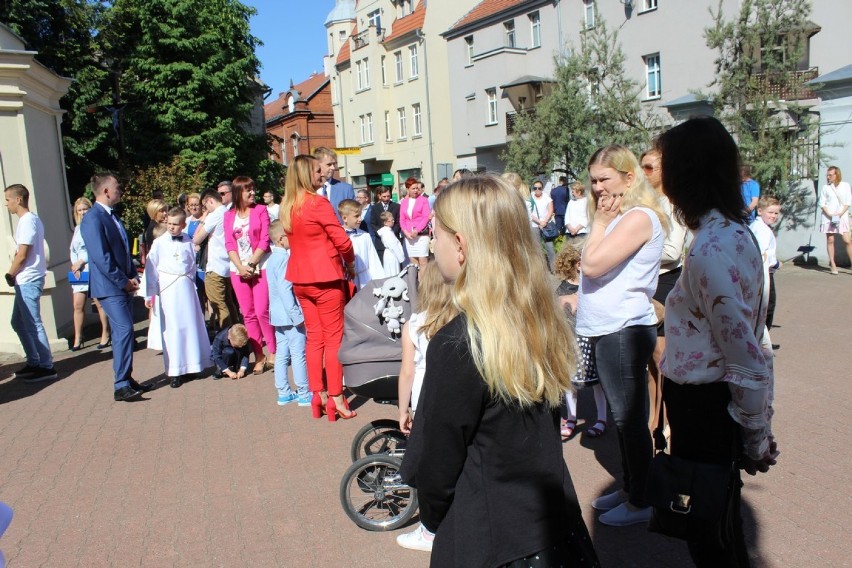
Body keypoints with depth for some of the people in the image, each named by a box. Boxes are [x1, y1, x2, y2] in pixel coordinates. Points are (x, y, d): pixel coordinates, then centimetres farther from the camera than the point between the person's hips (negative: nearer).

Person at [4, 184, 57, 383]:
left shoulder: (27, 221, -15)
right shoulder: (30, 219, 15)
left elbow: (22, 255, -18)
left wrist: (10, 275, -4)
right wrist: (14, 275, 7)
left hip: (28, 281, -10)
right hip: (25, 281, 10)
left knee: (33, 325, -5)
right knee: (19, 323, 16)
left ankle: (46, 367, 1)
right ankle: (34, 363, 22)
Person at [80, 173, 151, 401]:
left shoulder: (111, 216, 15)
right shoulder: (93, 218, -14)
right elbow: (101, 257, -20)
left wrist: (133, 277, 5)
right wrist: (124, 282, -15)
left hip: (124, 286, 9)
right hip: (110, 287, -9)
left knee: (123, 332, 12)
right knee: (124, 331, -14)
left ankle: (126, 380, 19)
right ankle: (121, 386, -10)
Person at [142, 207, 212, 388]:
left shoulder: (188, 242, 4)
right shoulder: (159, 243, -1)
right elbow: (151, 268, 1)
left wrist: (190, 280, 3)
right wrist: (150, 293, 0)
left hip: (186, 286, 2)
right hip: (168, 287, -2)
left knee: (190, 324, 8)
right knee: (172, 328, 0)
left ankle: (190, 366, 21)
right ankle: (175, 371, 7)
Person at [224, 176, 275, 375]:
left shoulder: (260, 210, 0)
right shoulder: (229, 215, 9)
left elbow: (264, 240, -6)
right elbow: (229, 244, 3)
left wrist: (251, 264, -11)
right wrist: (240, 266, -10)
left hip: (260, 266, -3)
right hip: (238, 269, 3)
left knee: (262, 312, -9)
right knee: (248, 314, 5)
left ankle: (274, 353, 4)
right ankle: (259, 357, 13)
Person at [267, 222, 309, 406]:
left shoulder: (273, 258, 13)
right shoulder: (284, 258, -16)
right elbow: (285, 289, -22)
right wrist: (296, 315, -20)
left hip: (278, 315, 10)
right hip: (289, 314, -10)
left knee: (282, 354, 12)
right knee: (298, 355, -2)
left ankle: (284, 393, 19)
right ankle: (304, 394, 4)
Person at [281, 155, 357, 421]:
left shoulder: (287, 206, 8)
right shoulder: (318, 203, -14)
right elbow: (341, 240, -14)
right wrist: (350, 263, 5)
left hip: (300, 278, 7)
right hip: (324, 278, -7)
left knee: (313, 337, 13)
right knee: (333, 338, 1)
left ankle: (318, 395, 19)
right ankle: (336, 398, 5)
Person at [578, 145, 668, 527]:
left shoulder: (639, 217, -16)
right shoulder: (617, 216, 15)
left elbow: (593, 264, -24)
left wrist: (599, 221, -14)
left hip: (624, 331, -10)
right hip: (610, 328, 10)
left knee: (630, 419, 1)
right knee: (623, 416, 19)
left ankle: (639, 503, 15)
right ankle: (627, 487, 34)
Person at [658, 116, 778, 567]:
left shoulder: (709, 250, -25)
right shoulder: (736, 233, 4)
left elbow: (746, 359, -24)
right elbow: (751, 340, 10)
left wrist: (756, 438, -12)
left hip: (702, 406, -9)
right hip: (710, 399, 9)